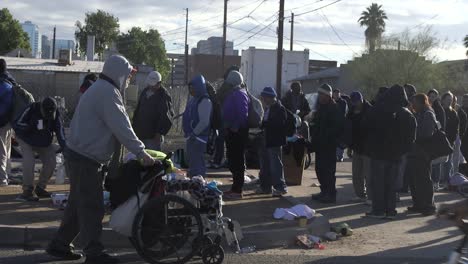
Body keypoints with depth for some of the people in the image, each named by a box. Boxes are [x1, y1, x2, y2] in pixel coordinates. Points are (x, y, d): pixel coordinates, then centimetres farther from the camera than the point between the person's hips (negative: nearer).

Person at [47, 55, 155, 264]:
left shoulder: (99, 89, 17)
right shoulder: (108, 92, -17)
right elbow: (122, 127, -24)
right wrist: (141, 152, -23)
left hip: (79, 155, 11)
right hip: (86, 160, -11)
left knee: (79, 203, 18)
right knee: (92, 207, -4)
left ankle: (59, 245, 25)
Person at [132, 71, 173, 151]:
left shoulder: (164, 96, -10)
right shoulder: (145, 92, 13)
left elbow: (165, 117, -14)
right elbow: (137, 111, 22)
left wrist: (159, 132, -19)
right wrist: (134, 126, 17)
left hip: (153, 136, -7)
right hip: (140, 134, 7)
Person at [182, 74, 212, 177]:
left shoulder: (205, 101, -15)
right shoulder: (193, 99, 15)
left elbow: (204, 122, -22)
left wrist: (194, 133, -18)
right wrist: (188, 133, 14)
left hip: (198, 139, -10)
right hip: (192, 138, 10)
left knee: (197, 165, -9)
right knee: (192, 164, 16)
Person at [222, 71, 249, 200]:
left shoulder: (239, 94, -17)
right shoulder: (235, 93, 15)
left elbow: (243, 114, -25)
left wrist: (235, 128, -18)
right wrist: (228, 128, 14)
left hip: (236, 132, -10)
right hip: (233, 132, 10)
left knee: (237, 161, -5)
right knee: (234, 161, 16)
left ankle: (237, 190, -1)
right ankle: (236, 188, 26)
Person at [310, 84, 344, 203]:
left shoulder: (334, 109, -12)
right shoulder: (321, 107, 16)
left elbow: (338, 127, -18)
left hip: (329, 145, -9)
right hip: (319, 144, 9)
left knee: (328, 170, -7)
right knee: (319, 168, 13)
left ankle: (331, 194, -1)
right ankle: (324, 192, 22)